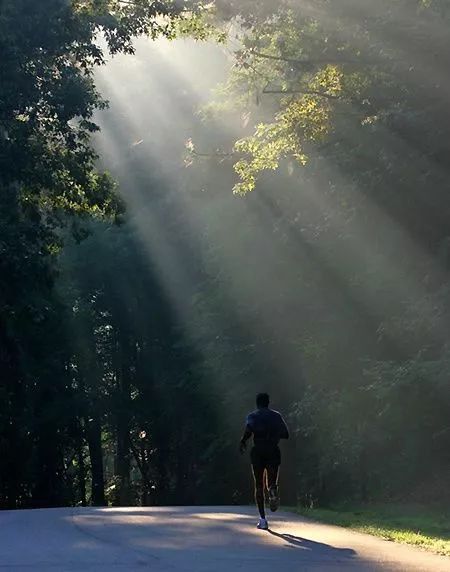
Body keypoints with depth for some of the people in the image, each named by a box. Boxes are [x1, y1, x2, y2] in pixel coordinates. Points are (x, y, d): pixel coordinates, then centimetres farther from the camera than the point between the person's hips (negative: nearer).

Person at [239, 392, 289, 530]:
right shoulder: (276, 415, 12)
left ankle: (262, 519, 0)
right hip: (273, 451, 1)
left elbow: (249, 428, -16)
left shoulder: (252, 416, 5)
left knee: (259, 486, 8)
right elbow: (286, 435, 9)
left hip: (258, 451, -1)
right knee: (272, 482, 8)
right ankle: (273, 493, -31)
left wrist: (243, 442, -1)